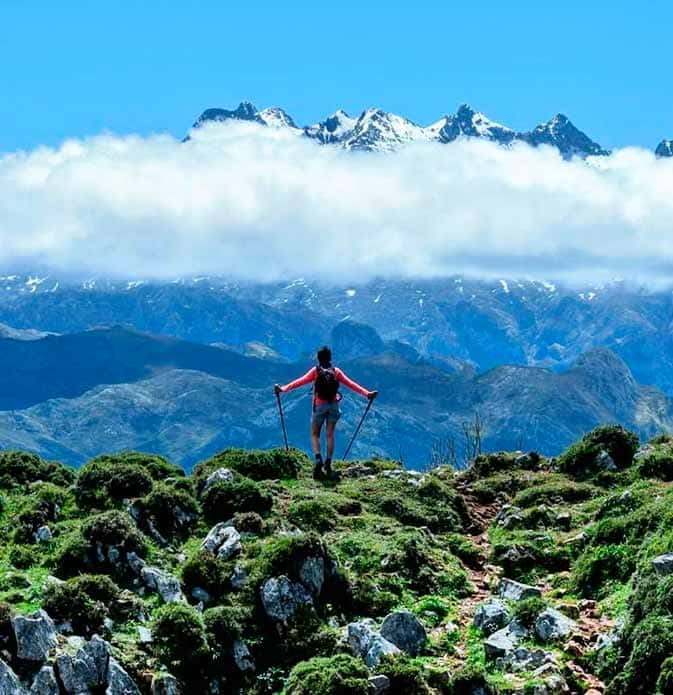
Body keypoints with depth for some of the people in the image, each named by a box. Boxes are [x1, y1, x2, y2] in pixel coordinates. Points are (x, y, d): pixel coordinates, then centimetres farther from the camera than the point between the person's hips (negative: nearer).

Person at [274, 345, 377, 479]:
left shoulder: (315, 371, -1)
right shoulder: (336, 371, 5)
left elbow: (300, 381, -9)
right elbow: (351, 384, 2)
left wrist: (283, 389, -13)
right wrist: (367, 394, 5)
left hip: (319, 406, -2)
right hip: (333, 405, 2)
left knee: (315, 435, 6)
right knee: (330, 435, 5)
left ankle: (318, 458, -18)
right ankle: (328, 464, -1)